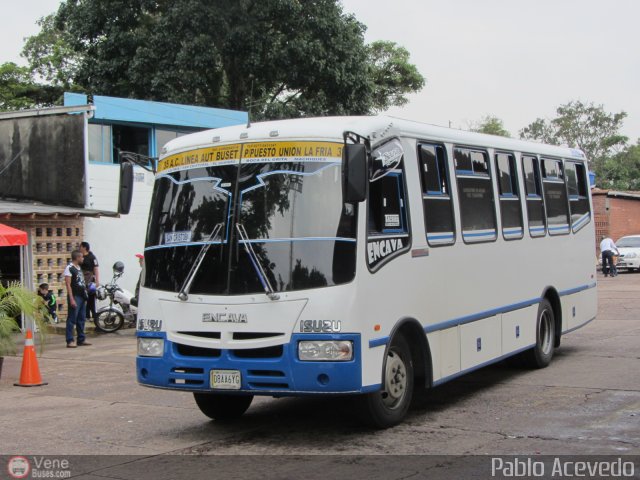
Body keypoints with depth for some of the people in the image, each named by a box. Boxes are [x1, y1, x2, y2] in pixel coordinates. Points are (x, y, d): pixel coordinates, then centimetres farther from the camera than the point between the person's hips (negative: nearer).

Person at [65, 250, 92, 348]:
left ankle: (81, 339, 18)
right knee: (72, 319, -7)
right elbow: (68, 284, -15)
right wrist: (71, 299, -20)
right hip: (75, 297, -9)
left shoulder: (79, 268, 17)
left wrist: (85, 297, 17)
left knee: (81, 319, 12)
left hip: (82, 297, 9)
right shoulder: (69, 268, -10)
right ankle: (70, 341, -6)